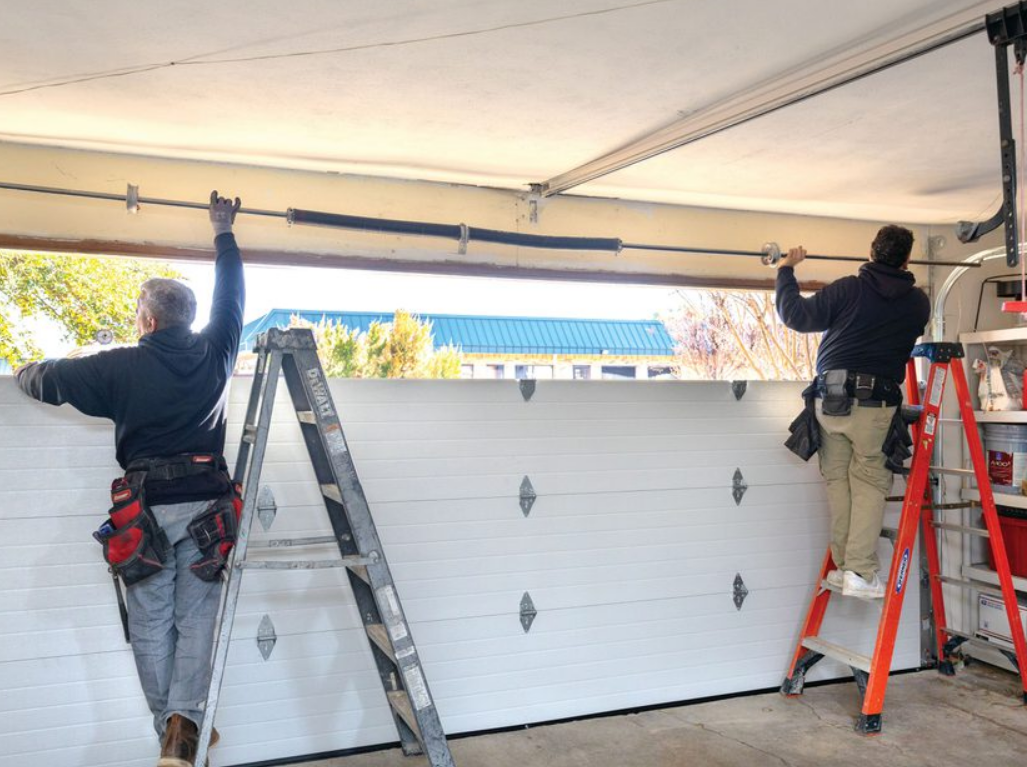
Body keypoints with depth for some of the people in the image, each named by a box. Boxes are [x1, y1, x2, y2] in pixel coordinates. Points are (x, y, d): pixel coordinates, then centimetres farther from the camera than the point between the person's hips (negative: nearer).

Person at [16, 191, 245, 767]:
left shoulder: (122, 366, -3)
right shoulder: (215, 353, 4)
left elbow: (47, 379, 9)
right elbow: (232, 296, 20)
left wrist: (26, 370, 34)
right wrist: (225, 232, 33)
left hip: (146, 507, -2)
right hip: (205, 502, 2)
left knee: (151, 624, 10)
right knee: (197, 617, 6)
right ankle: (185, 720, -8)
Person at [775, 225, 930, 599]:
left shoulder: (848, 289, -2)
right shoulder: (918, 302, 6)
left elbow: (796, 316, -1)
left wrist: (786, 272, 14)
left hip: (832, 397, 0)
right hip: (878, 403, 0)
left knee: (837, 479, 9)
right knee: (869, 482, 5)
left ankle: (843, 565, 14)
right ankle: (861, 571, -2)